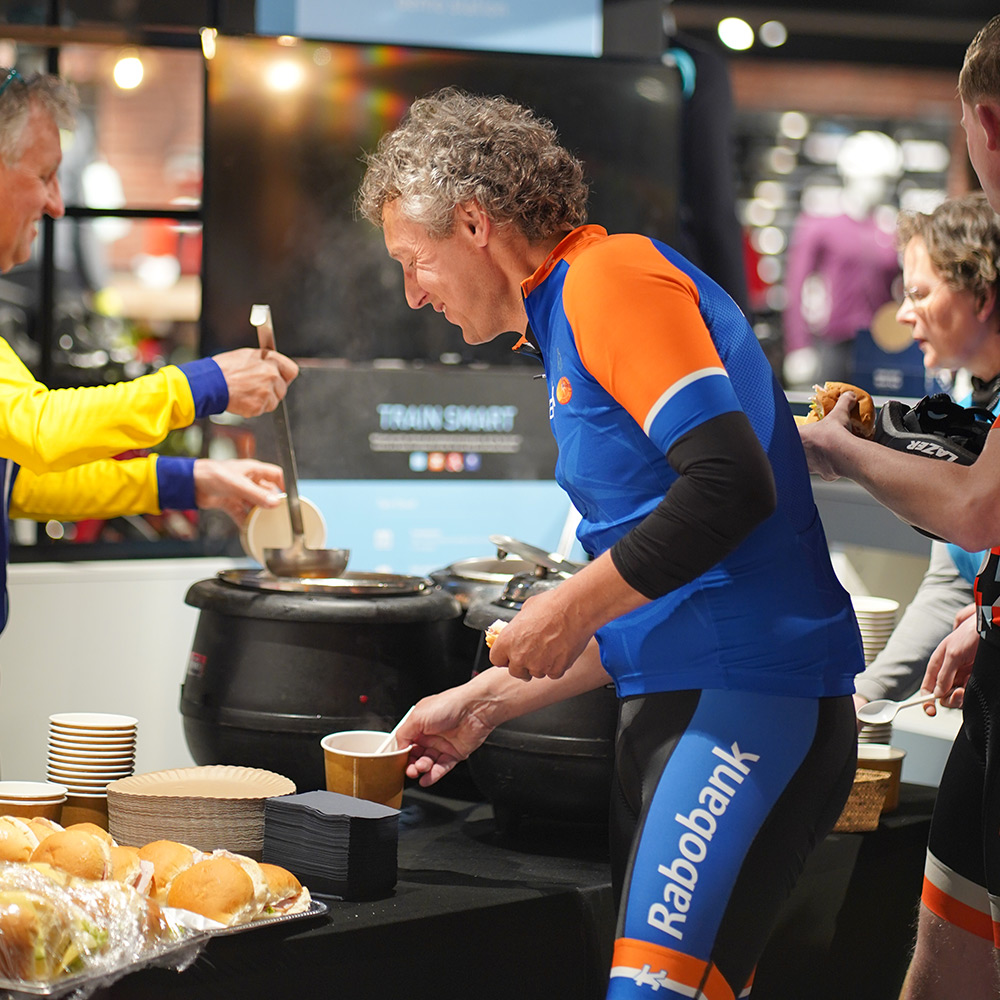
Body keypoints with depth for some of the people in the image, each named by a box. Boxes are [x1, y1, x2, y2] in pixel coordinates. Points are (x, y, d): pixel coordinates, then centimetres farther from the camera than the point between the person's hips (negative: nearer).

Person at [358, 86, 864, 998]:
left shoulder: (612, 277, -6)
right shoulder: (565, 323, 22)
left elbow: (729, 482, -20)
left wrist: (571, 608, -10)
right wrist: (487, 700, 26)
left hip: (745, 696, -10)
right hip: (674, 701, 10)